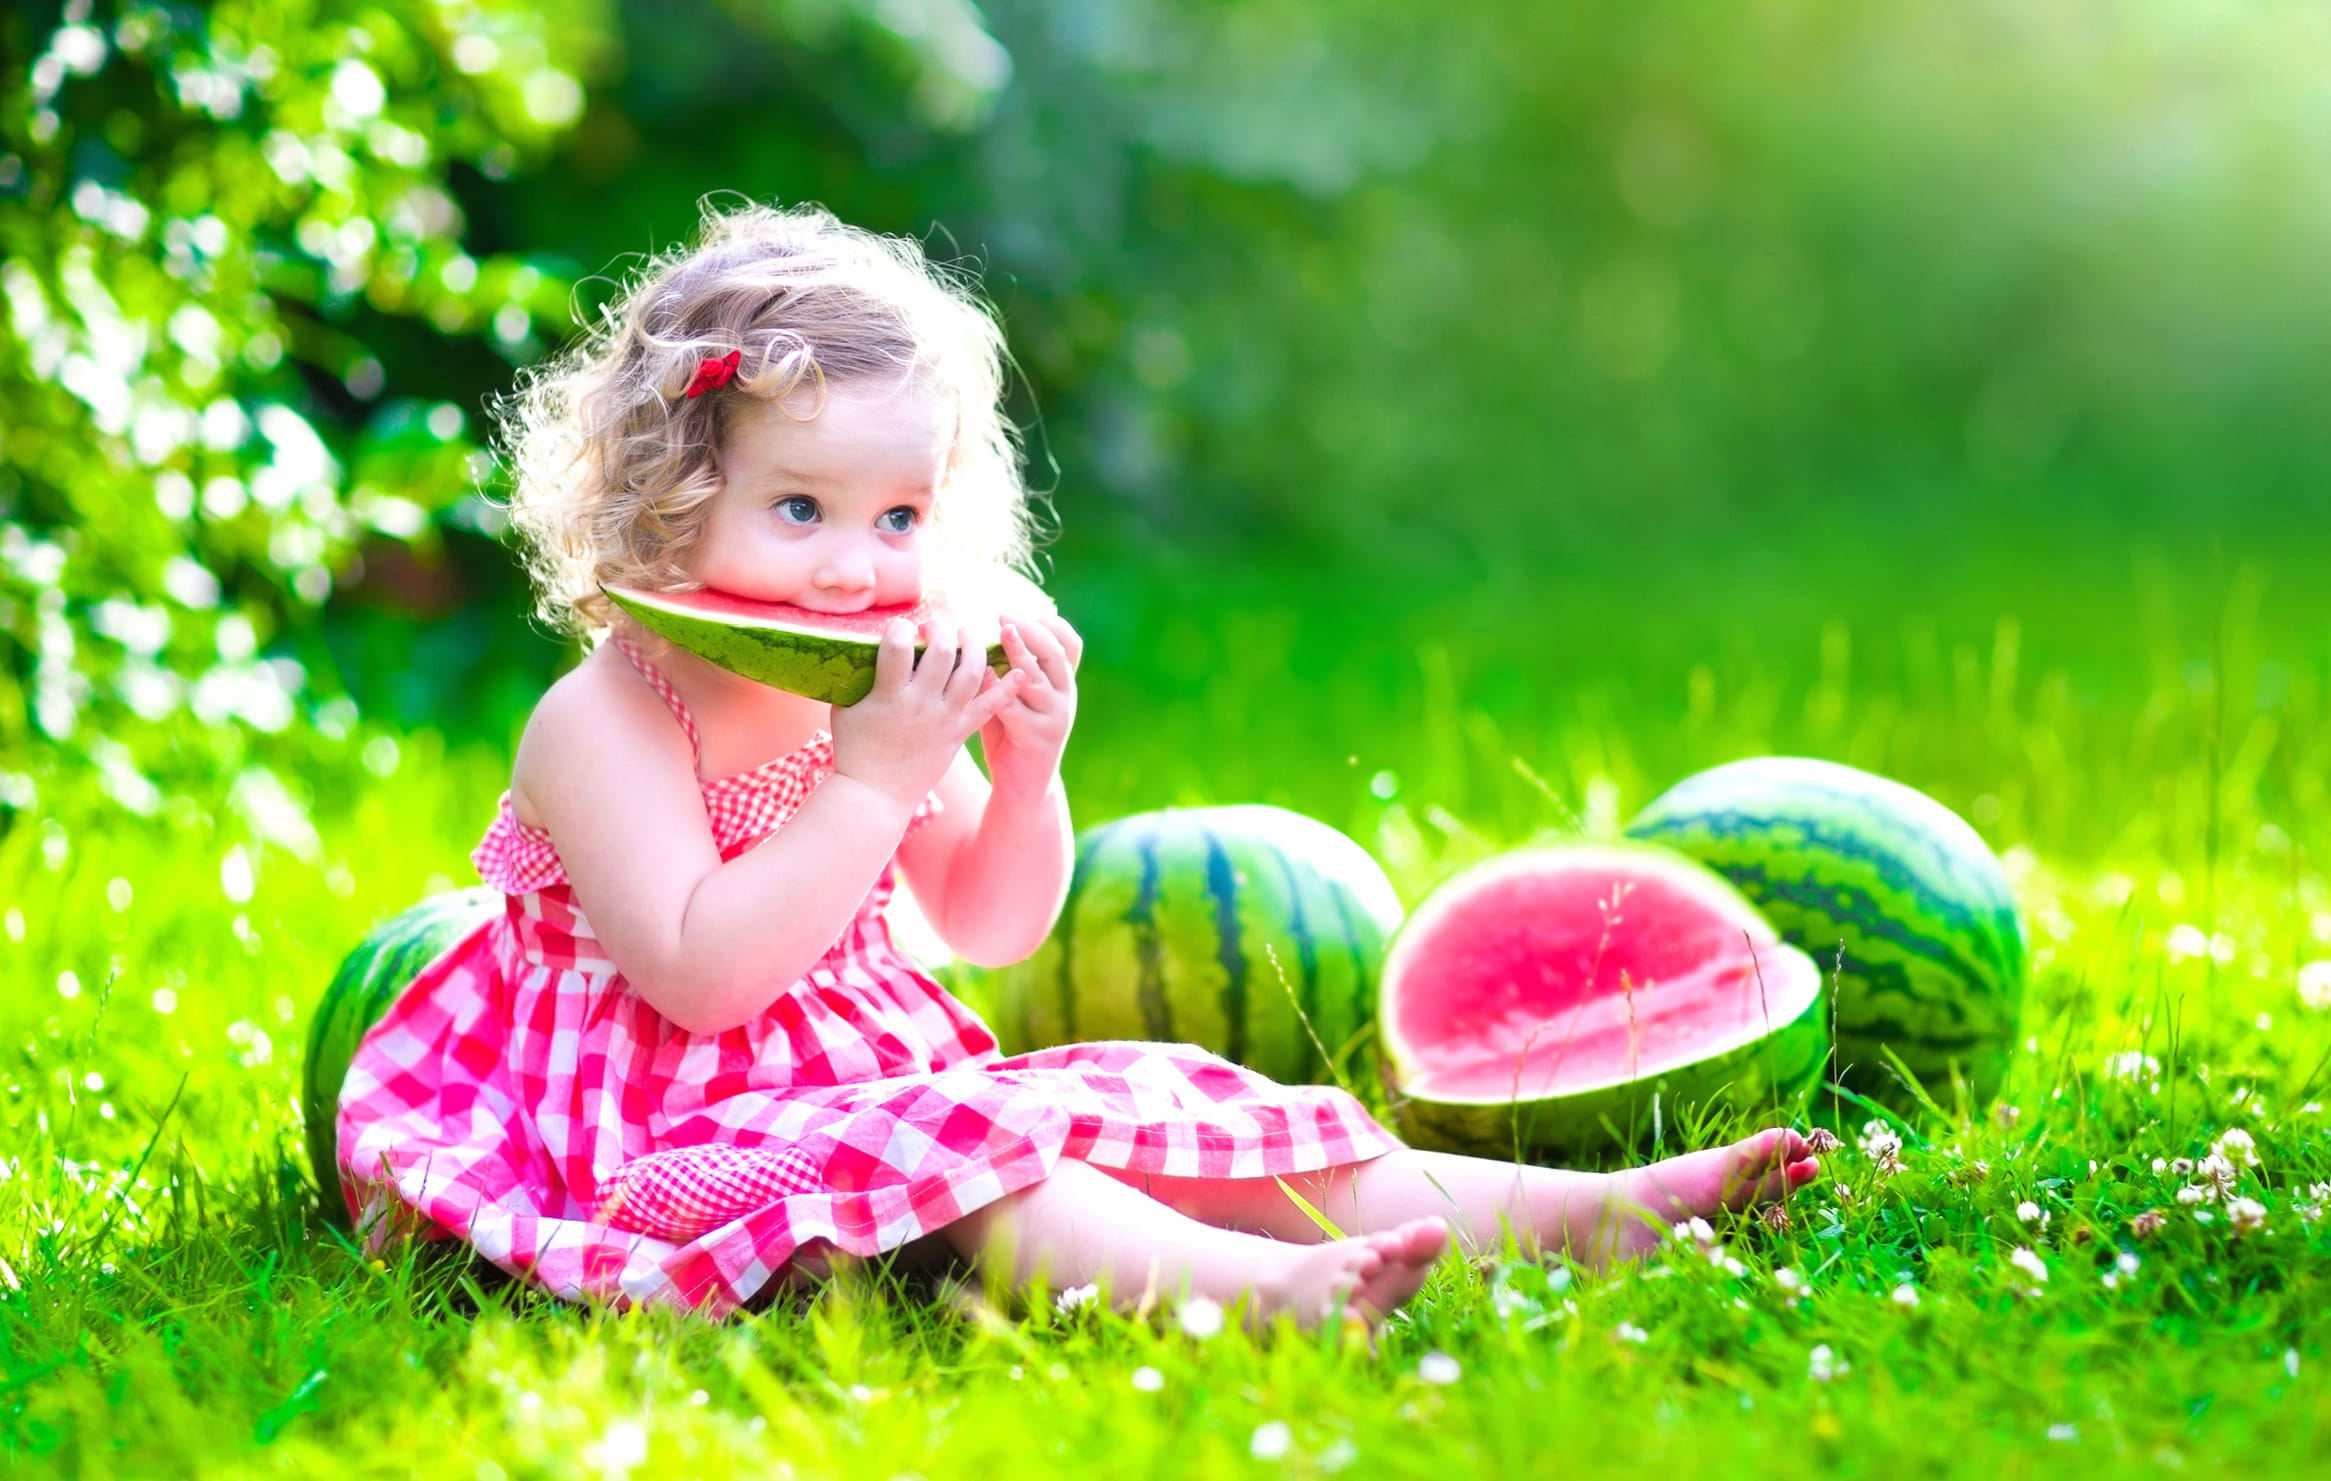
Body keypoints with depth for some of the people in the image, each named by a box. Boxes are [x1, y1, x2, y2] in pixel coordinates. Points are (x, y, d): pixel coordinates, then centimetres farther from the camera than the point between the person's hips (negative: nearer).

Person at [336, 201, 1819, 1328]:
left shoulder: (878, 703, 7)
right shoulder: (601, 725, -16)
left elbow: (990, 926, 14)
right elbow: (699, 976, -28)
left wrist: (1026, 773, -7)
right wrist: (876, 779, -28)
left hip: (887, 1071, 7)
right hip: (680, 1126, -7)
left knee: (1147, 1110, -6)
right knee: (951, 1154, -33)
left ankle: (1585, 1210, -11)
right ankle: (1267, 1285, -54)